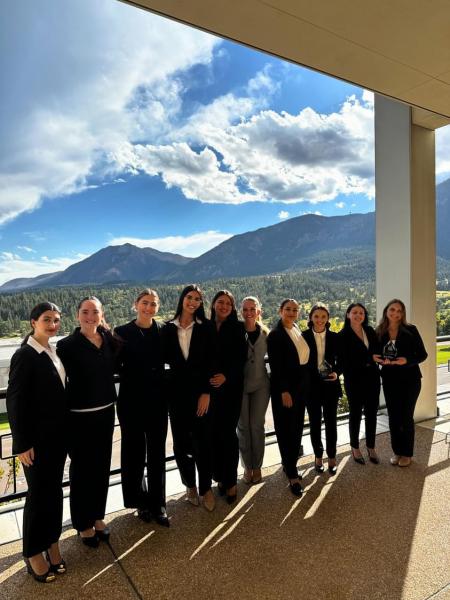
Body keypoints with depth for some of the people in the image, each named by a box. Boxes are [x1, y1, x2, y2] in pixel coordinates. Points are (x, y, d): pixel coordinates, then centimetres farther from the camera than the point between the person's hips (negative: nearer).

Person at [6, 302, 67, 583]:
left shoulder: (53, 352, 6)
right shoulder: (25, 355, -16)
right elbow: (15, 401, -16)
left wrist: (65, 432, 9)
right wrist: (22, 443, -16)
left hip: (57, 434, 6)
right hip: (37, 437, -6)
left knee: (54, 490, 16)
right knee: (39, 493, 8)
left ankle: (51, 543, 33)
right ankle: (34, 553, 27)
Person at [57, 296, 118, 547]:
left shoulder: (109, 340, -1)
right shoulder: (67, 345, -14)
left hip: (106, 412, 5)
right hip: (80, 416, -4)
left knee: (102, 466, 17)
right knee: (81, 469, 11)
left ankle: (98, 516, 37)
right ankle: (83, 523, 31)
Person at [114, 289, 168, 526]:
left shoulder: (163, 331, 2)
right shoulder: (122, 332, -5)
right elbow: (115, 366, -6)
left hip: (157, 400, 2)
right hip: (132, 401, -2)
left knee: (157, 453, 10)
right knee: (135, 452, 10)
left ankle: (157, 503, 25)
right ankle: (140, 501, 29)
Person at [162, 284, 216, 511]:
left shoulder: (205, 327, -2)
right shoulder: (168, 328, 3)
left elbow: (210, 361, -5)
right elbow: (165, 357, 8)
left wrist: (206, 392, -10)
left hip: (200, 390, -2)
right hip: (177, 390, 2)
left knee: (202, 440, 2)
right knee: (181, 441, 10)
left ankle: (205, 488, 20)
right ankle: (190, 484, 29)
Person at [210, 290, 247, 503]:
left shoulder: (237, 328, 1)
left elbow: (241, 357, -4)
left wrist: (226, 376, -17)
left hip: (231, 387, -2)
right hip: (209, 387, 2)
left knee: (228, 432, -1)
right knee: (214, 432, 6)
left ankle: (231, 481, 13)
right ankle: (219, 476, 22)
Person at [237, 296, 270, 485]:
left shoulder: (265, 333, -1)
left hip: (260, 385, 1)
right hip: (240, 386, -1)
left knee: (257, 426, 6)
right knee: (243, 427, 8)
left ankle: (257, 466, 24)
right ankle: (247, 466, 26)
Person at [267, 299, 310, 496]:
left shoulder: (298, 331, 10)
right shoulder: (275, 334, -13)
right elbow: (276, 366, -17)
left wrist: (305, 385, 10)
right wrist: (284, 391, -19)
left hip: (301, 385, 8)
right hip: (285, 387, -7)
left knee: (297, 428, 14)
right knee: (286, 429, 1)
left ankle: (289, 464, 29)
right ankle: (292, 476, 10)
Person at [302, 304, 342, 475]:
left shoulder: (334, 337, 1)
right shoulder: (304, 336, -6)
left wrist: (336, 373, -12)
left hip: (330, 384, 1)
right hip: (311, 385, -1)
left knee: (331, 421, 8)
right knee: (315, 422, 12)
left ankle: (332, 457, 25)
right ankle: (318, 456, 28)